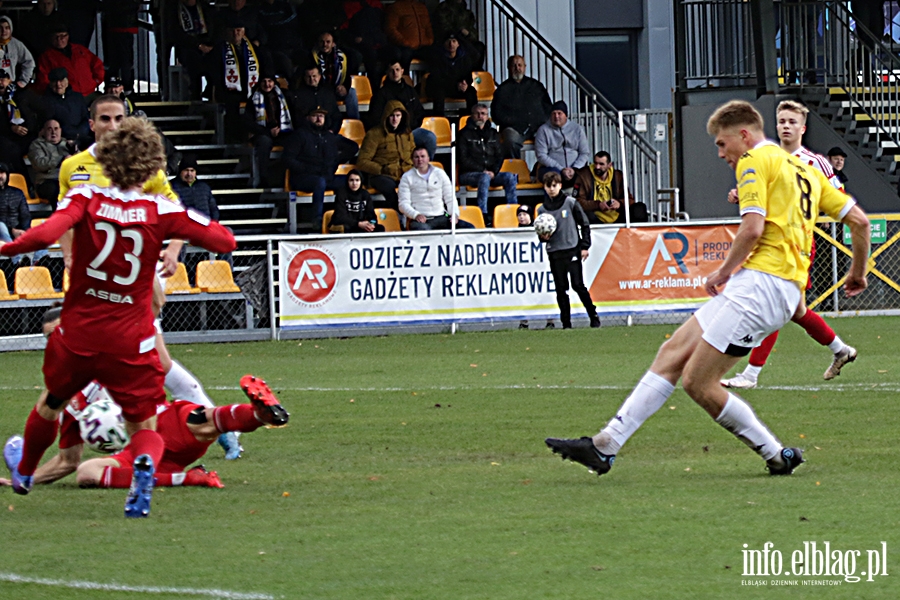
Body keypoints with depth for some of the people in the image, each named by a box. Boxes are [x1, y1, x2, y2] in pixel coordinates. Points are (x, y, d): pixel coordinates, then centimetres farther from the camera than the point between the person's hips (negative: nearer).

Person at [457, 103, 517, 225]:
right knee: (485, 177, -37)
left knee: (510, 177, -22)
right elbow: (462, 159, -4)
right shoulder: (465, 134, 4)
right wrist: (483, 171, -12)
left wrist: (494, 171, -4)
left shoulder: (492, 134, 20)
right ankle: (483, 214, -43)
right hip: (468, 174, -5)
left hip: (490, 173, 5)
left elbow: (499, 156, 17)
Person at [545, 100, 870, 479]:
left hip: (761, 282, -10)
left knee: (698, 382, -8)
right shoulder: (803, 170, 22)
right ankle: (605, 446, 3)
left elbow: (753, 227, -17)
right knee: (673, 352, 7)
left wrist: (723, 271, -4)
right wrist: (858, 273, 32)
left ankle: (778, 456, 1)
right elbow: (858, 219, 20)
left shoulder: (755, 161, -4)